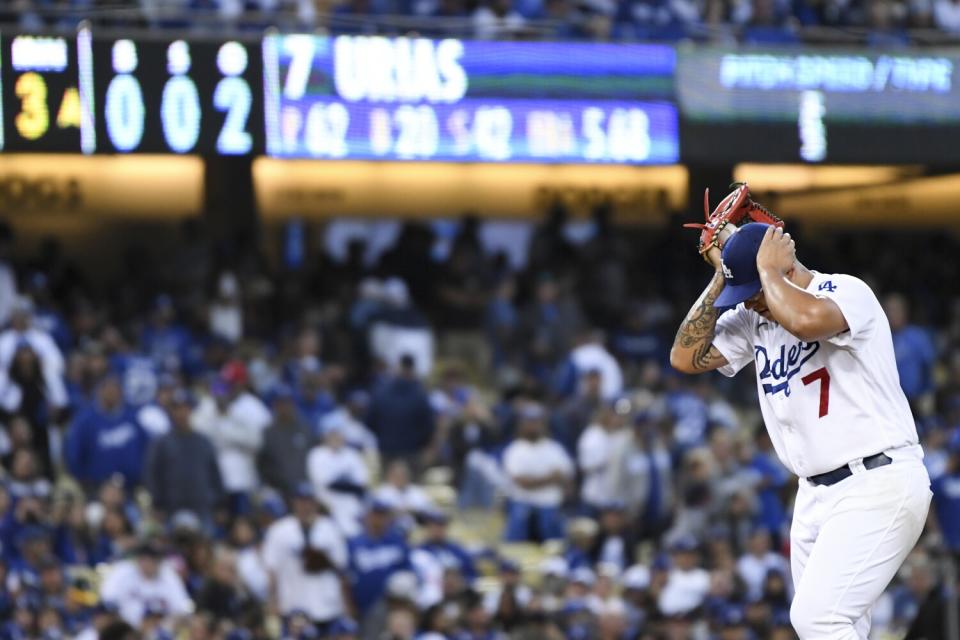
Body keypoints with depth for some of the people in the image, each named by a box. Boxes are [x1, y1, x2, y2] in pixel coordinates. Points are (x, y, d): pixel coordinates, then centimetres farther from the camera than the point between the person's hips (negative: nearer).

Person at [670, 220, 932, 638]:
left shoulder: (847, 292, -13)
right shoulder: (752, 319, 10)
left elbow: (806, 319, -35)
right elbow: (686, 357, 5)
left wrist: (768, 270, -17)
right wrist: (721, 279, 1)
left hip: (878, 484, -8)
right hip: (816, 492, 8)